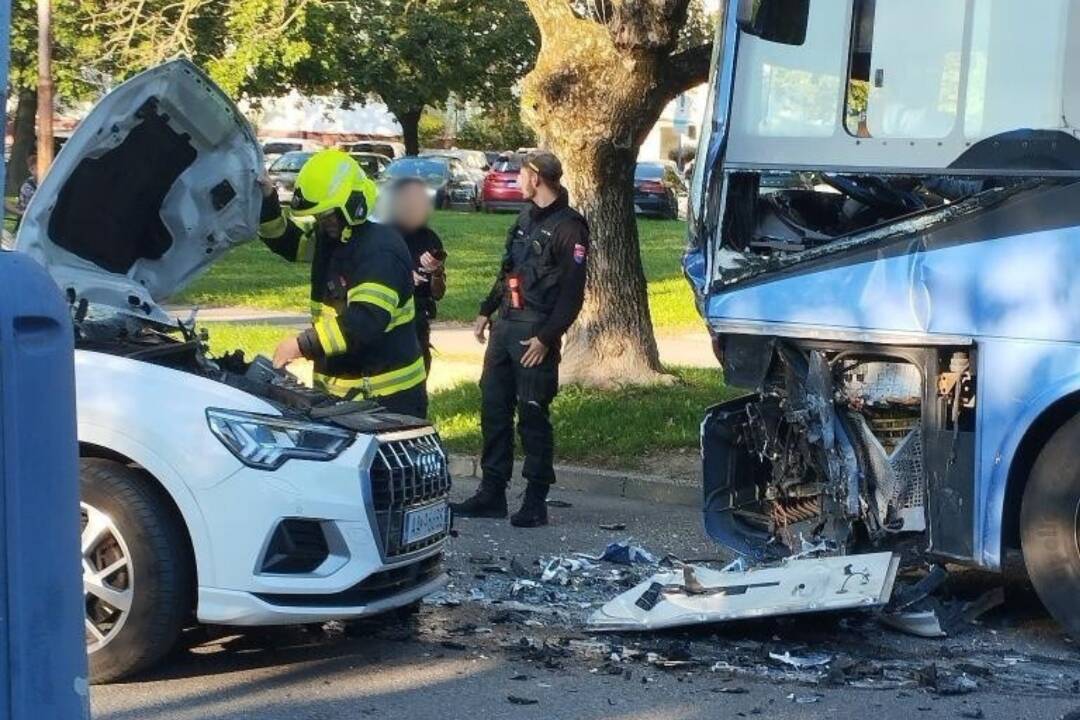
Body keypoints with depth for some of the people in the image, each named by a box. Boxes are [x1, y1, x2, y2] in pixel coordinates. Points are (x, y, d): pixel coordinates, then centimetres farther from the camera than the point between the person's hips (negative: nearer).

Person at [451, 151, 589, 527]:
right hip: (505, 326, 8)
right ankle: (492, 492, 15)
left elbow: (572, 293, -15)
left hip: (535, 334, -8)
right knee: (493, 408, 8)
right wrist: (487, 311, 20)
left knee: (533, 415, -5)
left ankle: (536, 500, 2)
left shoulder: (568, 227, -11)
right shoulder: (527, 218, 16)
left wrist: (546, 338, -20)